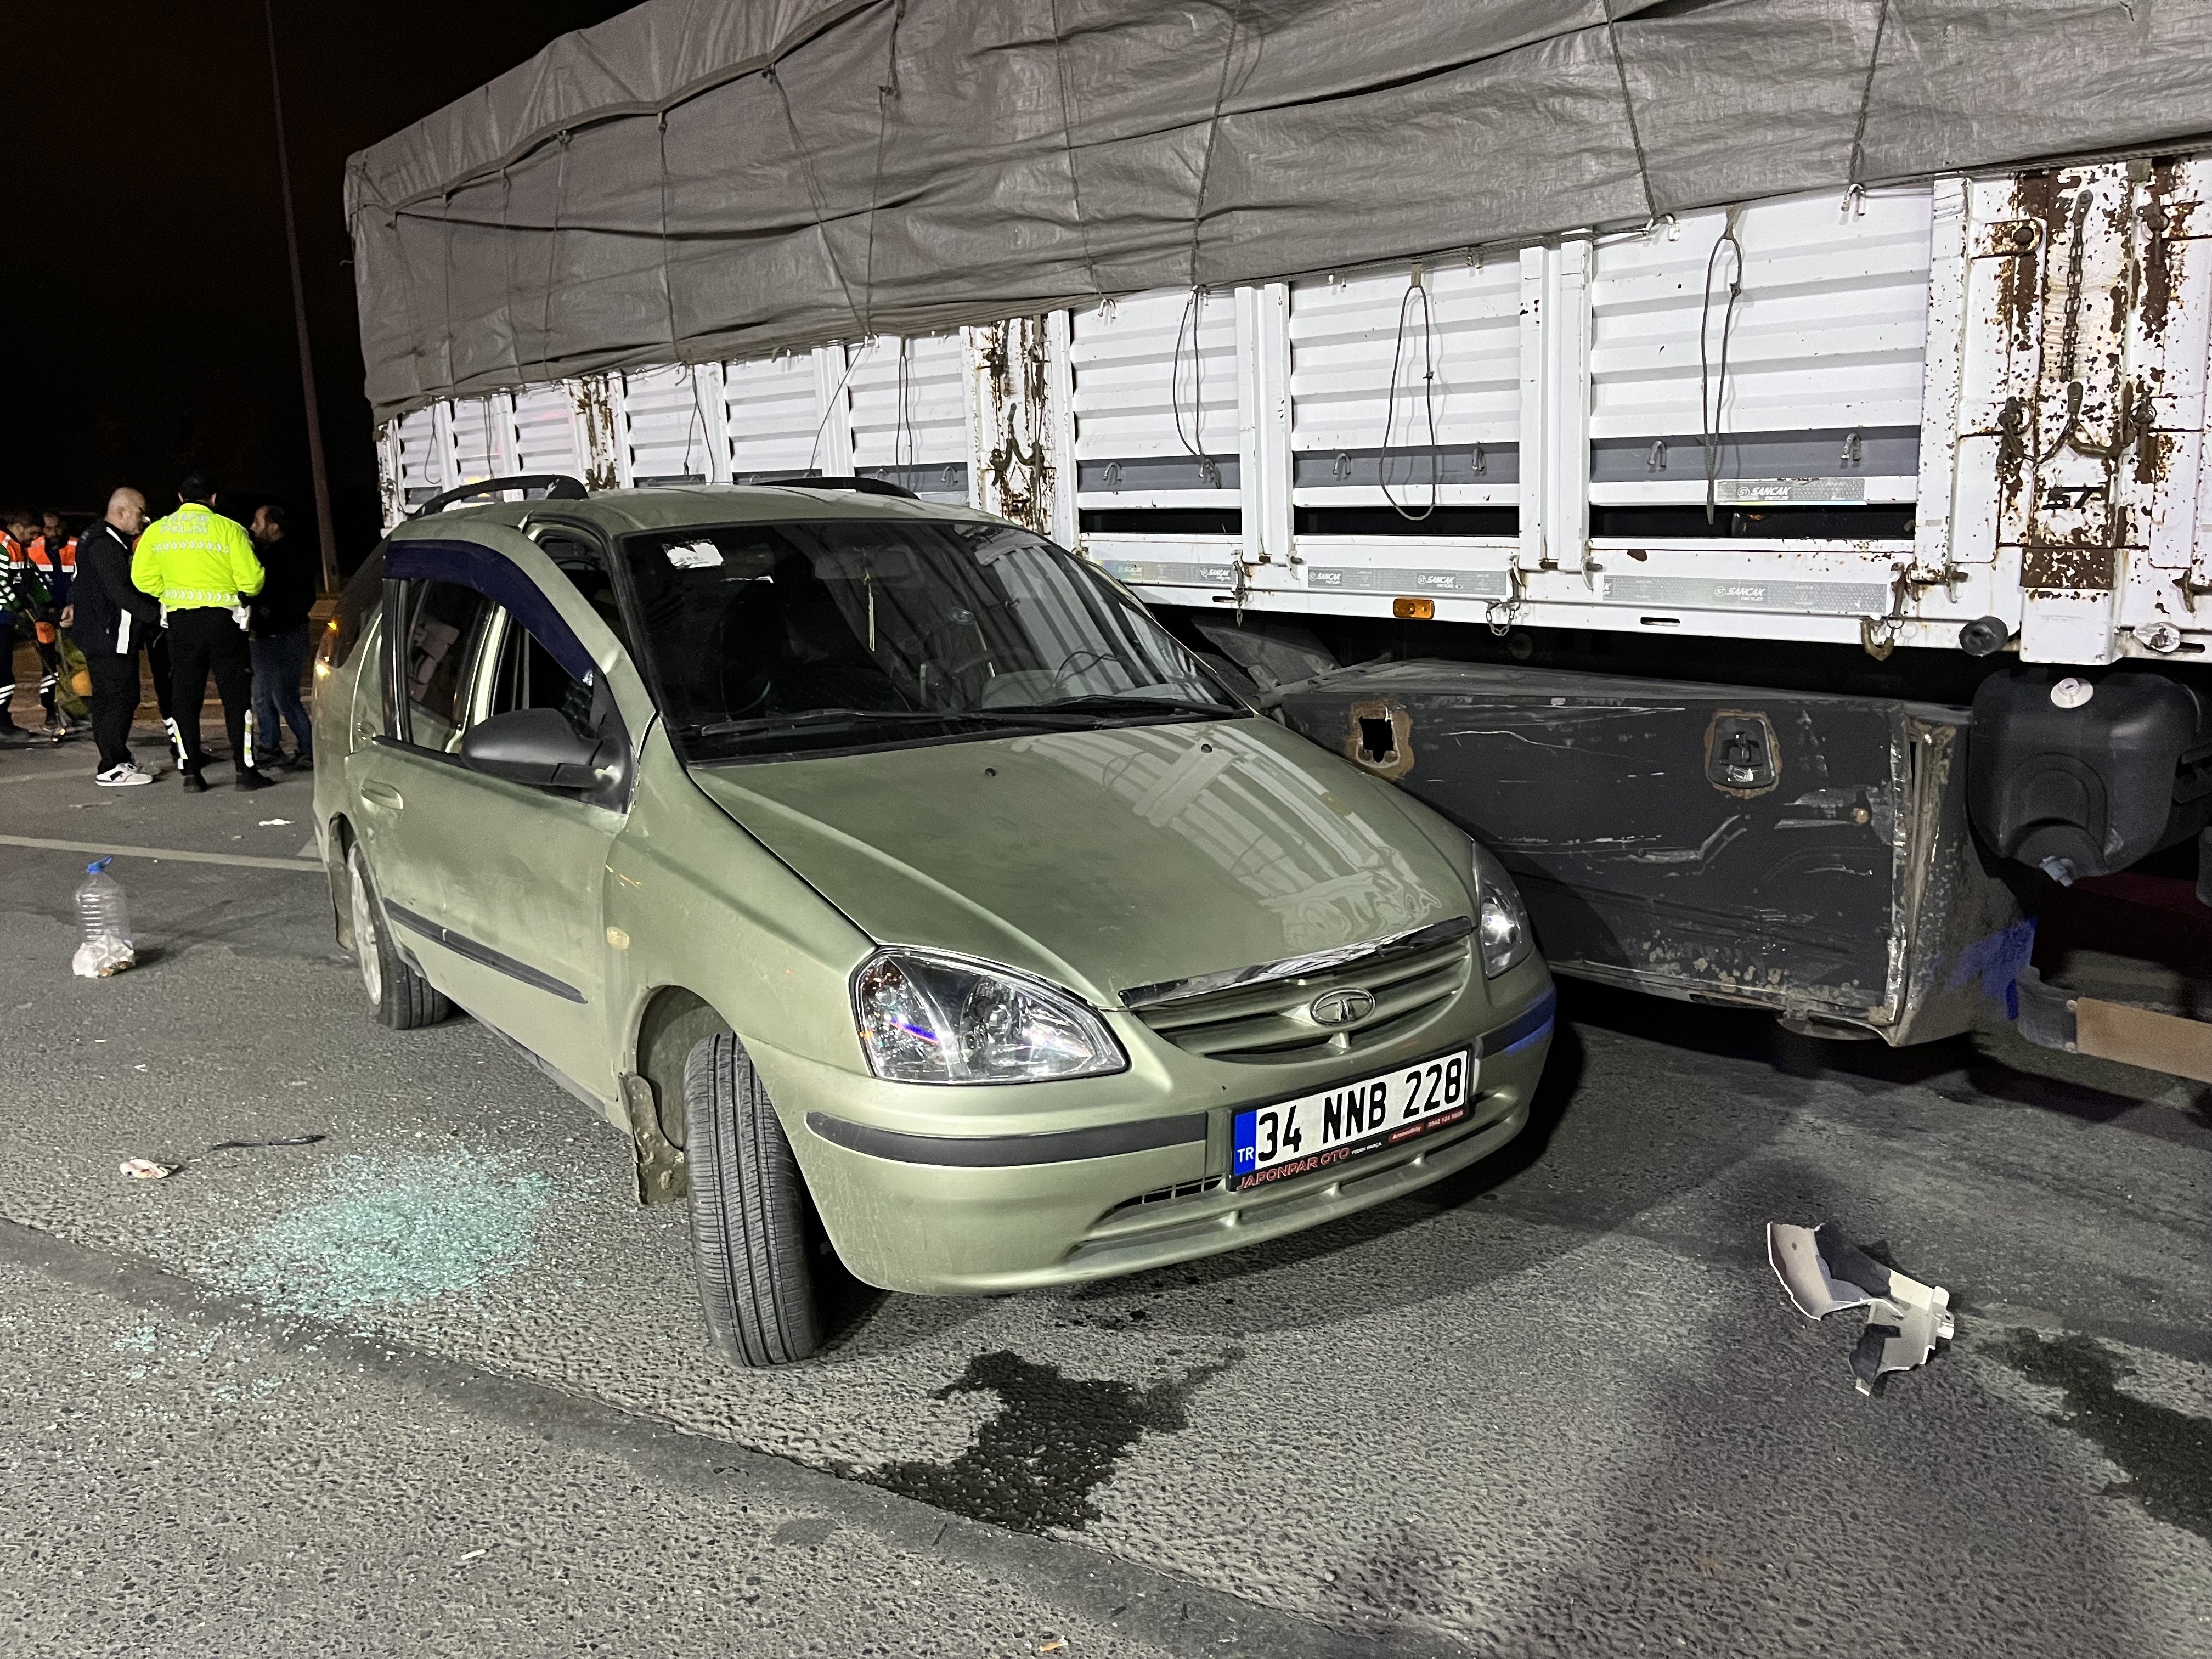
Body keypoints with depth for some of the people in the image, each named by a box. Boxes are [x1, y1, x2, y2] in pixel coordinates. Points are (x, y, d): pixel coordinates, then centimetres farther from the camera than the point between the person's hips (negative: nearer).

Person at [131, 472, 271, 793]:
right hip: (223, 620, -3)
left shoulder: (157, 530, 6)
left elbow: (142, 578, 2)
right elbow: (251, 580, -9)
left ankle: (191, 772, 8)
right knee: (236, 695, 3)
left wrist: (171, 592, 18)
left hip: (180, 621, 3)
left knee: (185, 698, 9)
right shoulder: (228, 529, -5)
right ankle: (245, 769, 2)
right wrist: (243, 593, 13)